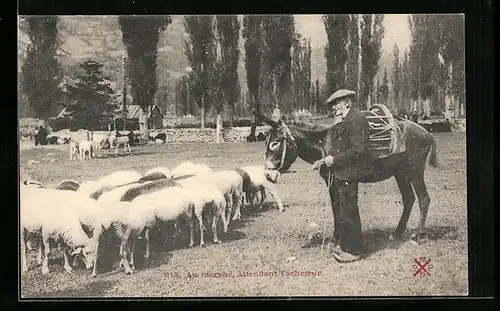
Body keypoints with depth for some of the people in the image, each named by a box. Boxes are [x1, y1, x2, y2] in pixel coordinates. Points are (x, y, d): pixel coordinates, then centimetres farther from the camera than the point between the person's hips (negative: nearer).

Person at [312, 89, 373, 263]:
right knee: (338, 209, 19)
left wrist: (334, 159, -20)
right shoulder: (343, 122, 15)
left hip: (348, 174, -10)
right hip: (338, 174, 10)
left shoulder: (356, 120, -16)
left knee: (348, 212, -1)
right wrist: (324, 160, 5)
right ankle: (340, 242, 33)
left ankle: (353, 250, 10)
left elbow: (358, 151, -23)